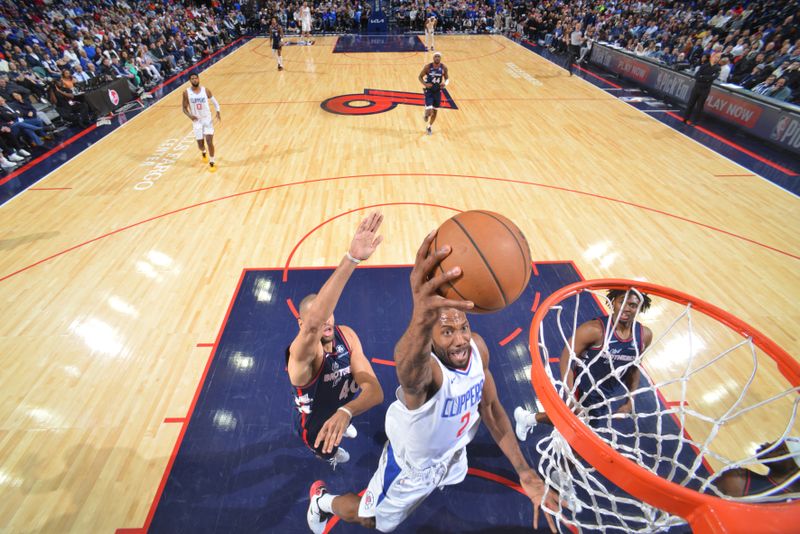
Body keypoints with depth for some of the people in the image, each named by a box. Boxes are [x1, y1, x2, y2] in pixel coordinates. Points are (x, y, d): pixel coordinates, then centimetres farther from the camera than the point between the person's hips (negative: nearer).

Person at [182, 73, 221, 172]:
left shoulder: (205, 90, -5)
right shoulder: (186, 93, -6)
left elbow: (215, 102, 7)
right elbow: (184, 108, 0)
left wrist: (218, 112, -11)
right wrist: (190, 115, -21)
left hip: (207, 119, -1)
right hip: (197, 121, 1)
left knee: (209, 141, -13)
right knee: (200, 145, 5)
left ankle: (212, 163, 3)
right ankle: (204, 153, 43)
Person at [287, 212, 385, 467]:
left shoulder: (347, 335, -25)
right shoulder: (300, 352, -39)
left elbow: (375, 390, -32)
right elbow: (314, 323, -65)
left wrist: (346, 412, -54)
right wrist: (352, 257, -76)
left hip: (343, 404, 4)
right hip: (316, 424, -3)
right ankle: (329, 452, 55)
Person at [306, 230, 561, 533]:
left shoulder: (478, 347, -22)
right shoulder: (425, 368, -42)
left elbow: (490, 407, -7)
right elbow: (410, 369, -69)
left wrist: (524, 472, -12)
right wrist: (421, 320, -91)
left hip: (452, 453, 6)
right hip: (413, 467, -5)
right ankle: (322, 500, 49)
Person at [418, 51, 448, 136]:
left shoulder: (443, 68, -5)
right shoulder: (428, 67, -13)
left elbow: (447, 78, 7)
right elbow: (420, 77, -4)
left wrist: (445, 83, -18)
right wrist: (425, 84, -22)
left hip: (438, 91, 3)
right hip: (429, 91, -3)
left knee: (435, 111, 13)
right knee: (429, 111, -18)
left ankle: (429, 127, 35)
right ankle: (426, 115, 22)